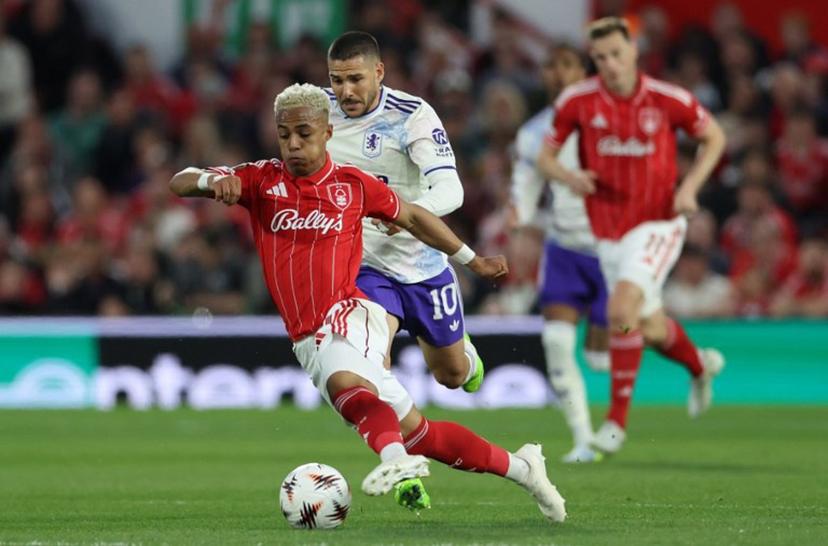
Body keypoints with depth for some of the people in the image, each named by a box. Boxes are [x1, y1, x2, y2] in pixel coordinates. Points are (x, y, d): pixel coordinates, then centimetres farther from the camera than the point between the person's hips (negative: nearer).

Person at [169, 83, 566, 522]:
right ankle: (519, 467, 16)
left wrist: (472, 261, 27)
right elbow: (180, 184, -2)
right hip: (308, 341, 3)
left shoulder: (353, 184, 4)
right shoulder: (262, 180, 6)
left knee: (342, 380, -40)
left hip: (348, 317, -3)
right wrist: (215, 181, -26)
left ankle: (396, 458, -65)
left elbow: (411, 217, 21)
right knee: (418, 434, 3)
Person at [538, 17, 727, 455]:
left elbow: (714, 137, 6)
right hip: (608, 229, 4)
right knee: (650, 328, 13)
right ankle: (699, 364, 48)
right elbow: (546, 155, 3)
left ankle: (617, 418, -14)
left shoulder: (667, 100, -10)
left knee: (621, 308, -24)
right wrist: (569, 176, -19)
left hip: (658, 221, -4)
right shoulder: (577, 101, -7)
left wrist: (690, 186, -8)